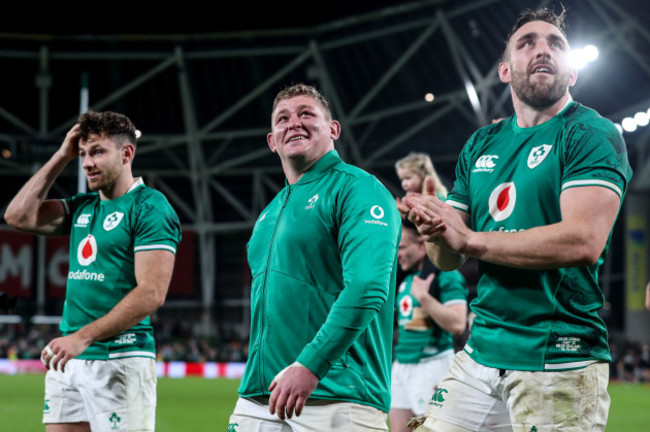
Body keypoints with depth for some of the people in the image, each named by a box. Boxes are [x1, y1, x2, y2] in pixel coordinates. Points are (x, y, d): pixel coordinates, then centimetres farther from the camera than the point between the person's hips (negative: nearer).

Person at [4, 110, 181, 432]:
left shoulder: (149, 207, -8)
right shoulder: (82, 207, 16)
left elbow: (152, 293, -17)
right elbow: (18, 216, 11)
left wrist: (83, 337, -21)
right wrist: (61, 157, 9)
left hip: (120, 360, -7)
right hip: (69, 360, 7)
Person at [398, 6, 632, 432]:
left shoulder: (592, 135, -7)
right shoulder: (482, 144, 14)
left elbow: (583, 241, -22)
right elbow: (449, 260, 15)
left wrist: (470, 239, -13)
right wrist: (434, 227, -10)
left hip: (558, 364, -6)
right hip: (480, 352, 6)